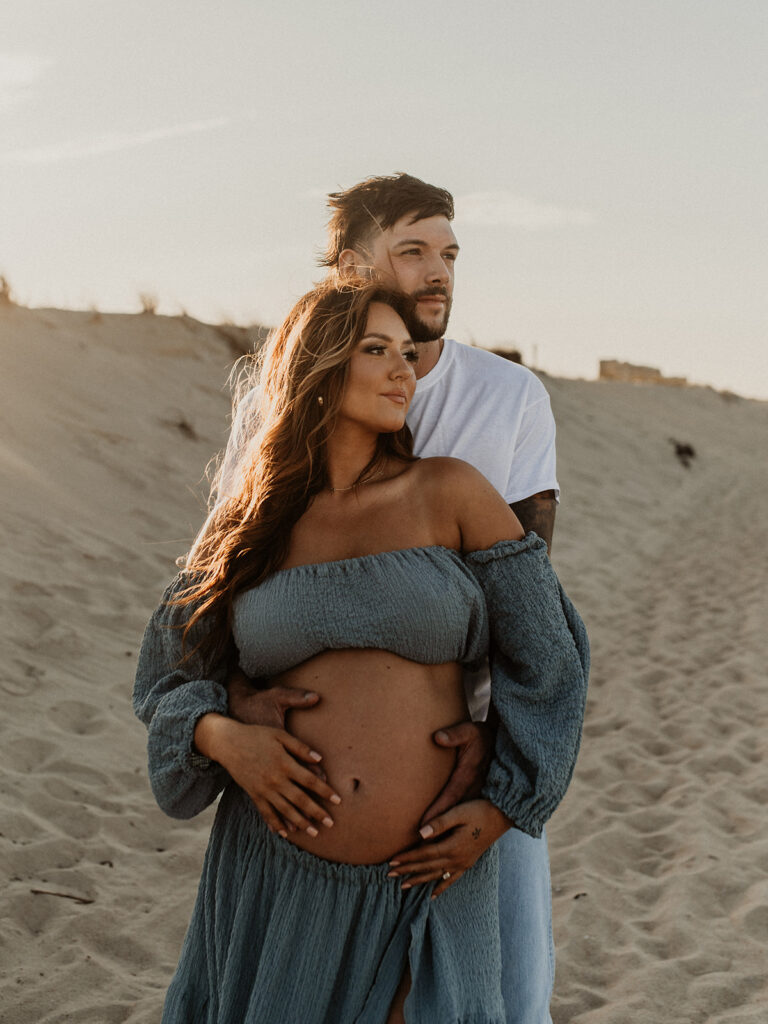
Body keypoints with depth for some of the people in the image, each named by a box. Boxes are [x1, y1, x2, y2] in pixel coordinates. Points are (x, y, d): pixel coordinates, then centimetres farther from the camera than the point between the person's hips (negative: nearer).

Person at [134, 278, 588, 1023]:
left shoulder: (451, 494, -1)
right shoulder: (246, 530, 5)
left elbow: (546, 661, 3)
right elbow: (166, 681, 12)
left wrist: (503, 809, -4)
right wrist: (223, 736, -9)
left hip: (426, 881, -1)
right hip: (279, 884, 2)